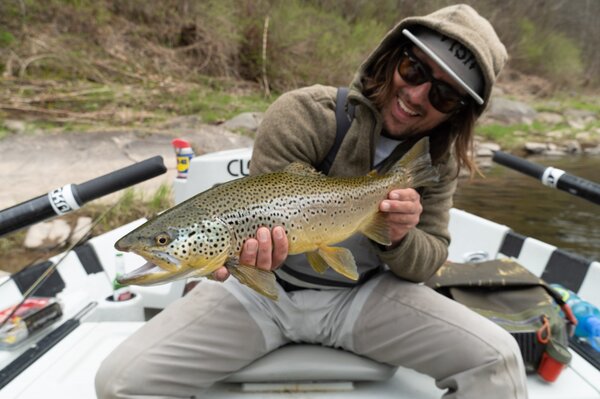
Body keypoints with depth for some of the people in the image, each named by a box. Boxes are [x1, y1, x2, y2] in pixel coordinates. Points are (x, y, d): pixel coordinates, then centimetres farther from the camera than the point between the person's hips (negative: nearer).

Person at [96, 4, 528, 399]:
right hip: (266, 288, -1)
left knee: (497, 360, -16)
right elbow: (261, 217, -15)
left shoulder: (437, 159, -2)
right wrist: (256, 250, -39)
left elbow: (427, 263, 0)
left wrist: (399, 238, -23)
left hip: (363, 294, 3)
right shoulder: (304, 114, -17)